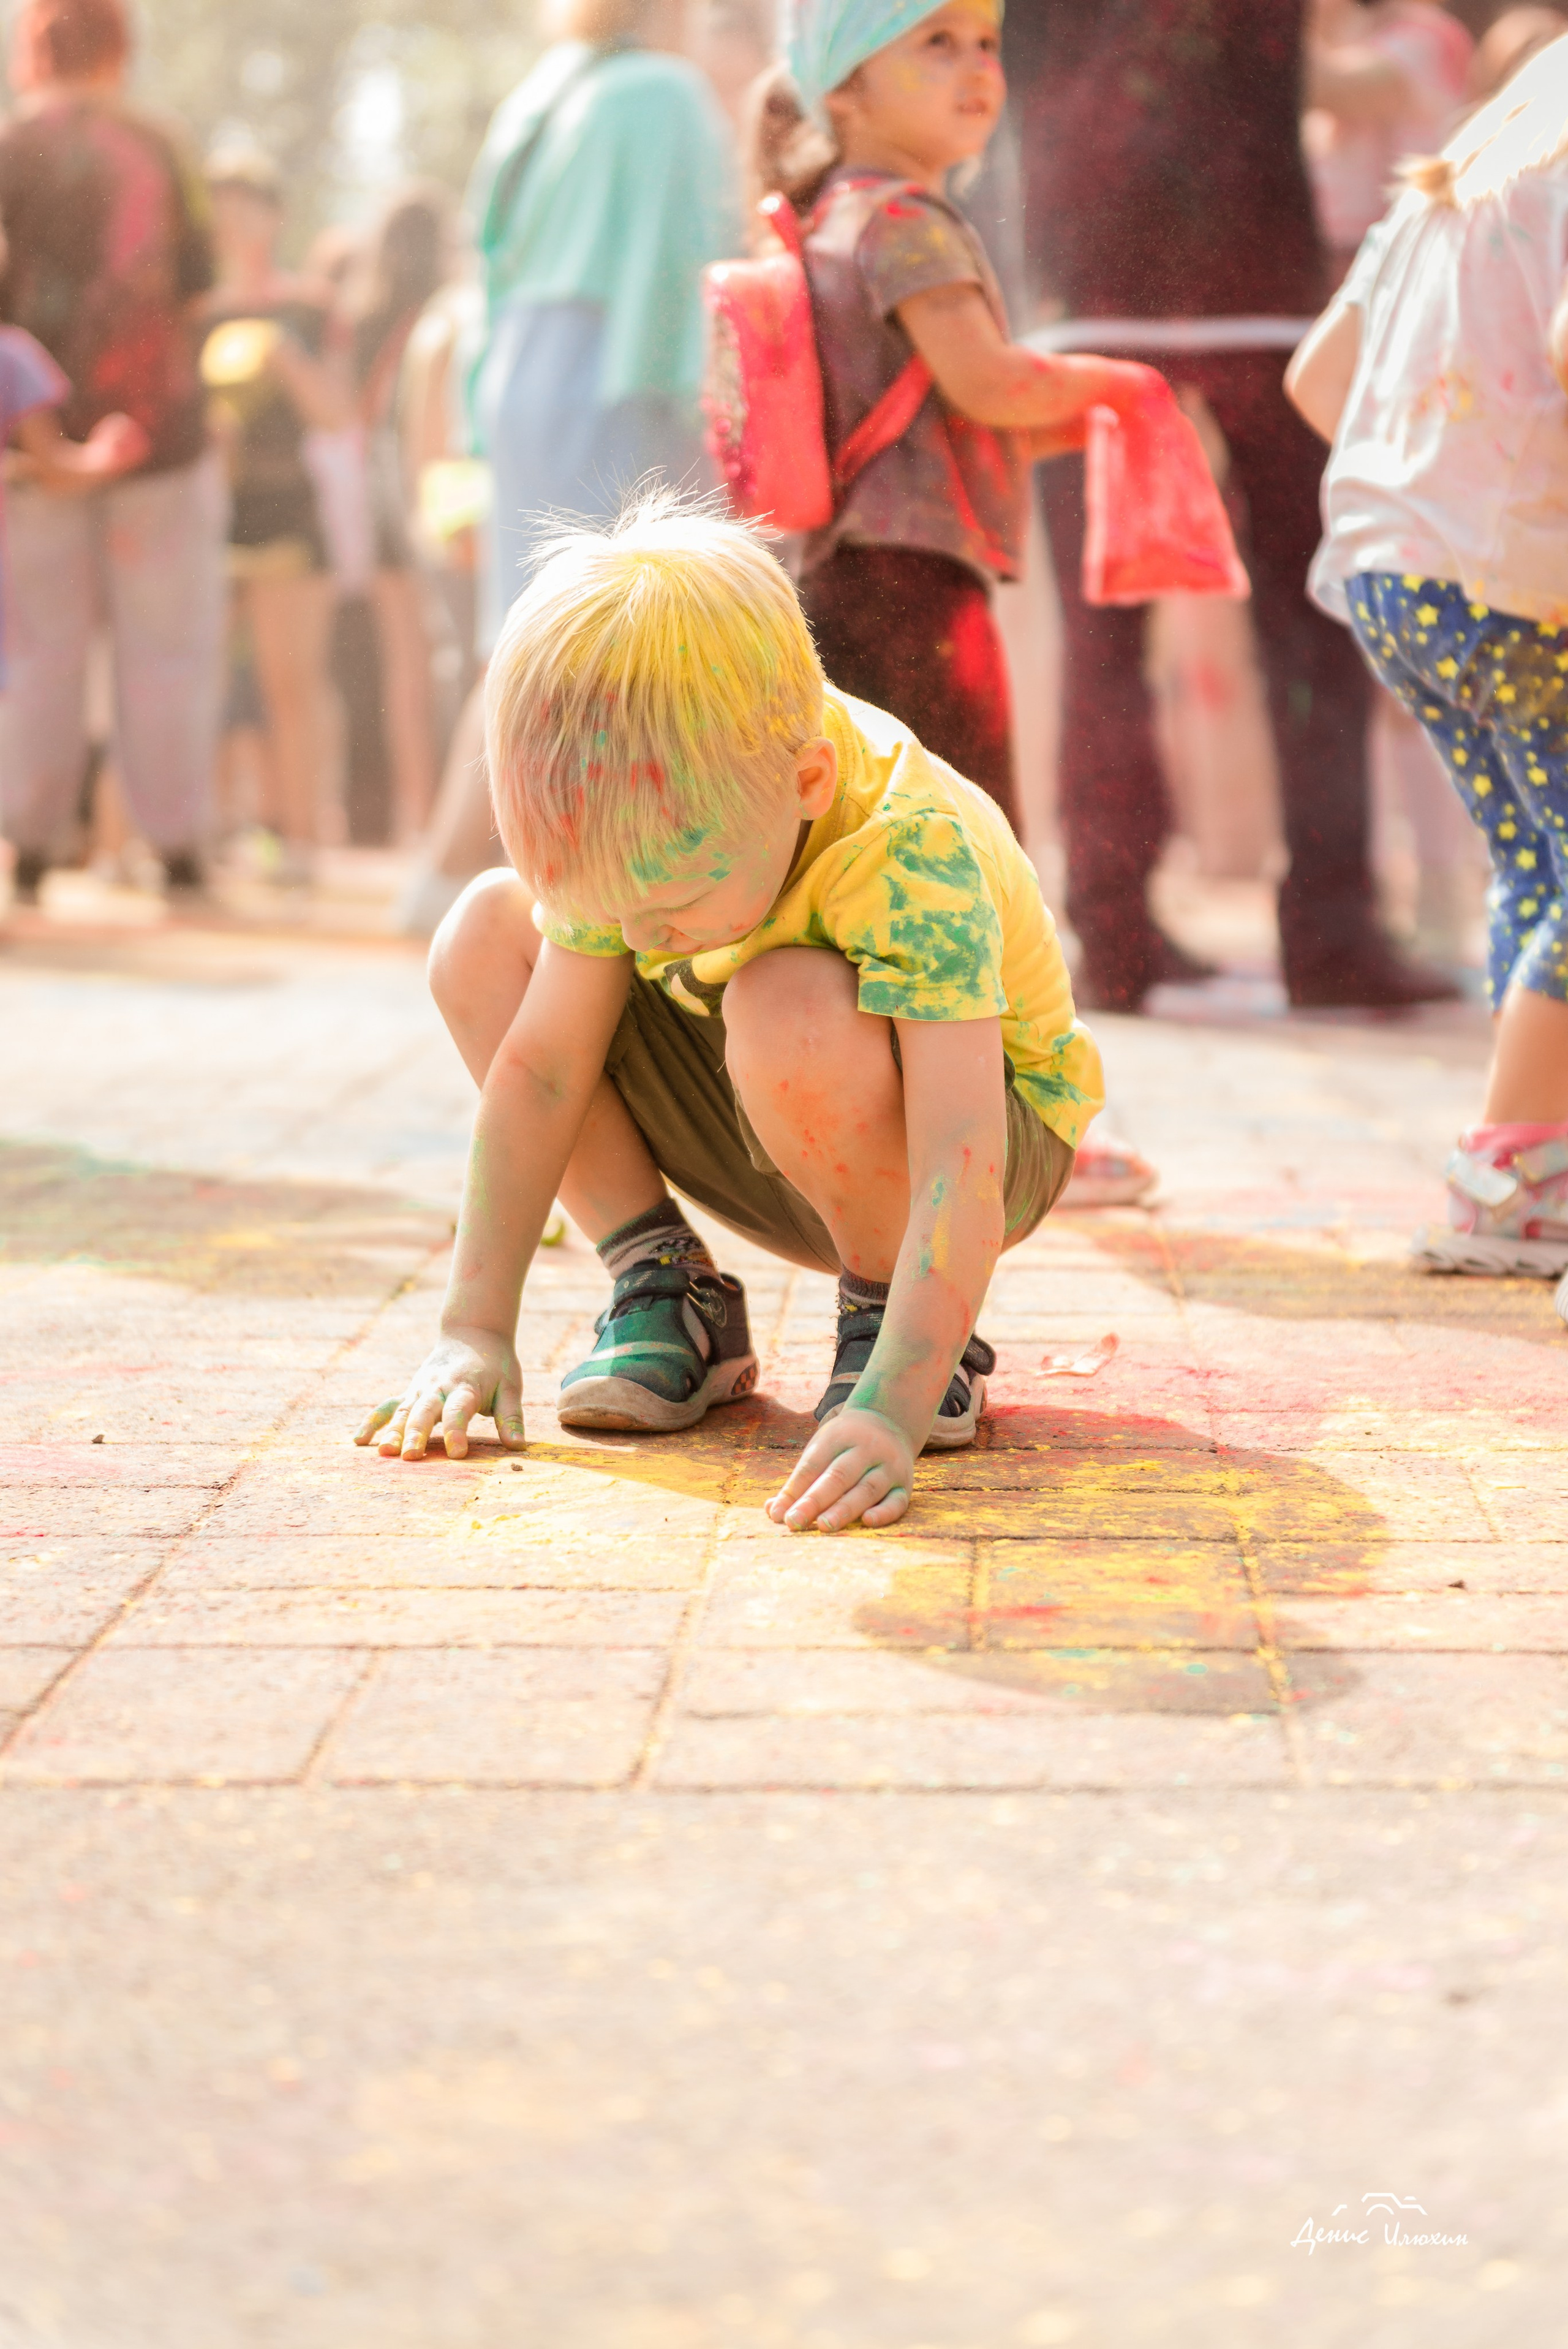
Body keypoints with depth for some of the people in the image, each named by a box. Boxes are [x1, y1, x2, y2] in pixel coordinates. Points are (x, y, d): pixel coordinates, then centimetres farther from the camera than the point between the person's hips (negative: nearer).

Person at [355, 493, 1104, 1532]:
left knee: (789, 1011, -39)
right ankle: (665, 1287, -3)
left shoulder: (912, 856, -36)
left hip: (1001, 1128, -6)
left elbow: (959, 1168, -41)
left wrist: (890, 1409, -51)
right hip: (776, 1144, 6)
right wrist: (474, 1329, -17)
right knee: (485, 933, -10)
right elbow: (538, 1071, -14)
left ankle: (894, 1318, -13)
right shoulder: (648, 825, -20)